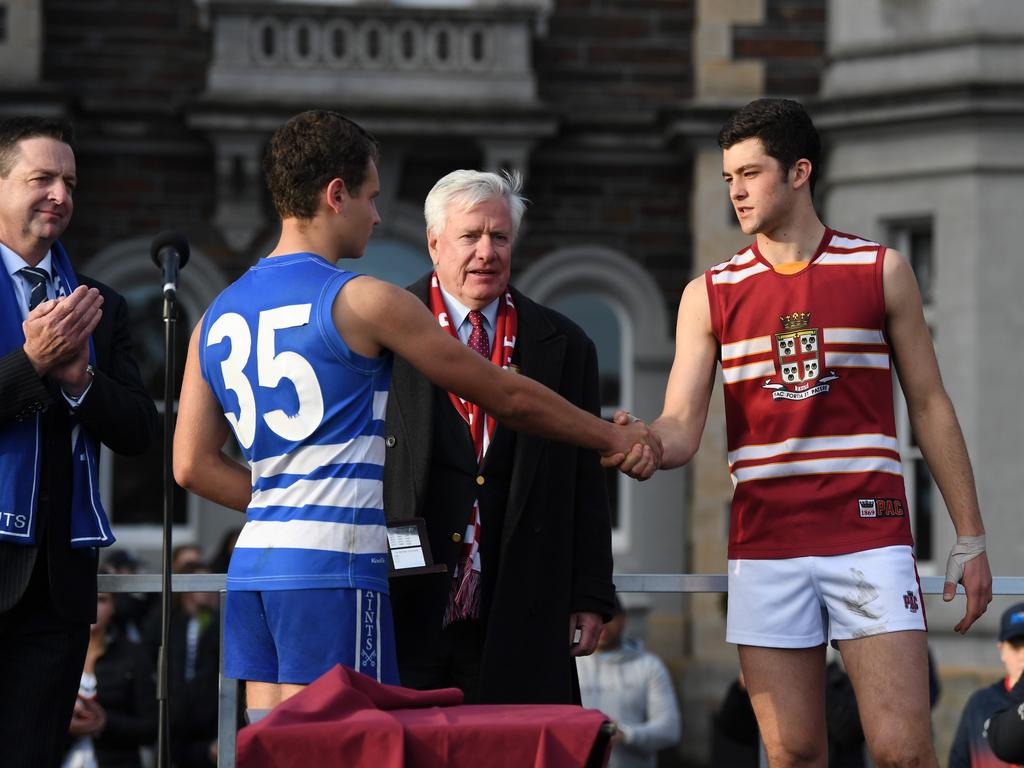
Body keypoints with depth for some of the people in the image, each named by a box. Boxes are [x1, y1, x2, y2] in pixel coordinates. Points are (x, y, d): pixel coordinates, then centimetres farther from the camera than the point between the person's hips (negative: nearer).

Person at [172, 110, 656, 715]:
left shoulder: (218, 316, 14)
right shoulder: (363, 301, -6)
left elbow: (193, 465, 13)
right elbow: (508, 395, 2)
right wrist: (615, 437, 15)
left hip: (253, 561, 7)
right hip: (333, 563, -7)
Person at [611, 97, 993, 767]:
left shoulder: (880, 271, 6)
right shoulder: (711, 295, 8)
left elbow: (929, 406, 9)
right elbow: (681, 429, -1)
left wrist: (971, 537, 5)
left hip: (869, 537, -1)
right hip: (765, 547, 2)